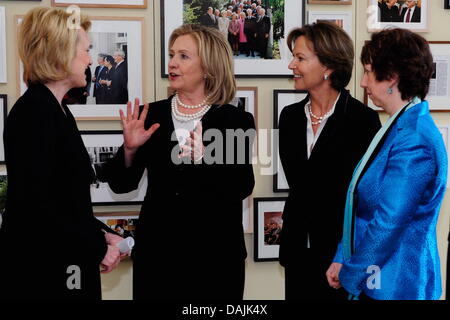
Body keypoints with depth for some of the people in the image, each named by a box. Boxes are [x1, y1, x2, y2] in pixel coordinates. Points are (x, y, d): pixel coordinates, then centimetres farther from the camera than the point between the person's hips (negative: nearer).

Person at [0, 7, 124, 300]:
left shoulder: (57, 110, 12)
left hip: (63, 267, 9)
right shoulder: (34, 111, -16)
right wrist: (96, 248, -13)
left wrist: (100, 234, 4)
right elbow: (34, 205, -22)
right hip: (39, 270, -9)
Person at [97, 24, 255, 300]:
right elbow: (122, 184, 5)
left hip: (214, 253, -2)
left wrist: (206, 159, -26)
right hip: (157, 251, 2)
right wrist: (130, 149, -12)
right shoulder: (151, 116, 4)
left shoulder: (235, 120, -3)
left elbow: (243, 188, -12)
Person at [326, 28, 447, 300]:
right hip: (373, 278, 9)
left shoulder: (413, 140, -22)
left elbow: (388, 223, -23)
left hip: (393, 286, -9)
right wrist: (342, 259, 6)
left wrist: (350, 276, -11)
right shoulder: (398, 127, 9)